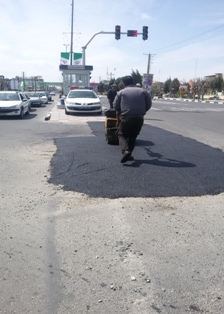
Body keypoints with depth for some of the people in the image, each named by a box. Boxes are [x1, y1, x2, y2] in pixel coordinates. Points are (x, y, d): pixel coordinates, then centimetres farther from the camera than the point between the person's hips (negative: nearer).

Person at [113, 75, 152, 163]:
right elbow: (149, 104, 10)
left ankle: (125, 151, -15)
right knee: (133, 136, 17)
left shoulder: (121, 92, 2)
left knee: (122, 135, 9)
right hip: (139, 118, 3)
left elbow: (115, 106, 6)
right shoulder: (143, 91, 8)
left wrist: (120, 113, 23)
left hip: (126, 117, -3)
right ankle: (129, 155, 14)